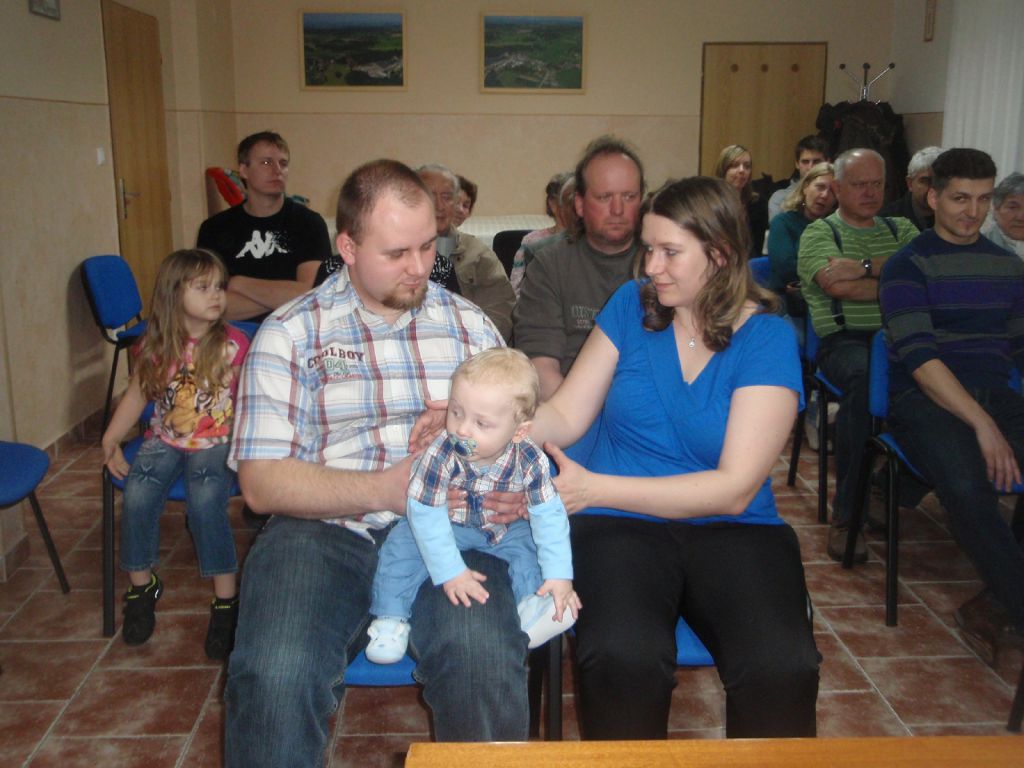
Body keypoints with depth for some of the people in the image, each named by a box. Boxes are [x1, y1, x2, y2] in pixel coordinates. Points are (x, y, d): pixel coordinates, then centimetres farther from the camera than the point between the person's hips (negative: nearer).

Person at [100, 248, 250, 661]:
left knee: (205, 502, -30)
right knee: (137, 498, -22)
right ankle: (141, 586, 5)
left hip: (216, 442, -3)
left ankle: (226, 600, -14)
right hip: (165, 440, 3)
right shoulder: (156, 346, 3)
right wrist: (110, 442, 5)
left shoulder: (234, 344, -5)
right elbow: (137, 395, 12)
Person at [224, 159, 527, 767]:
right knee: (278, 675, -30)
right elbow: (262, 481, -2)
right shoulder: (291, 333, 6)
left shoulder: (469, 323, 15)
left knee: (487, 661, -28)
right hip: (325, 529, -1)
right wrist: (383, 490, -14)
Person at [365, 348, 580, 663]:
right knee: (402, 544, -20)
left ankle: (531, 606, -14)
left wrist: (559, 575, -24)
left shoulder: (530, 461, -28)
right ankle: (389, 618, -12)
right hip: (449, 523, -2)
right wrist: (450, 571, -29)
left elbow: (550, 516, -19)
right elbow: (426, 515, -28)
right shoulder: (440, 455, -34)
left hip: (505, 527, 2)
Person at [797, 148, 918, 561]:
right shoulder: (819, 232, 13)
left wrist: (867, 267, -1)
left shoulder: (902, 230, 26)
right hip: (843, 339, -4)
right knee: (863, 375, -39)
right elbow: (835, 283, -8)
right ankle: (845, 515, -29)